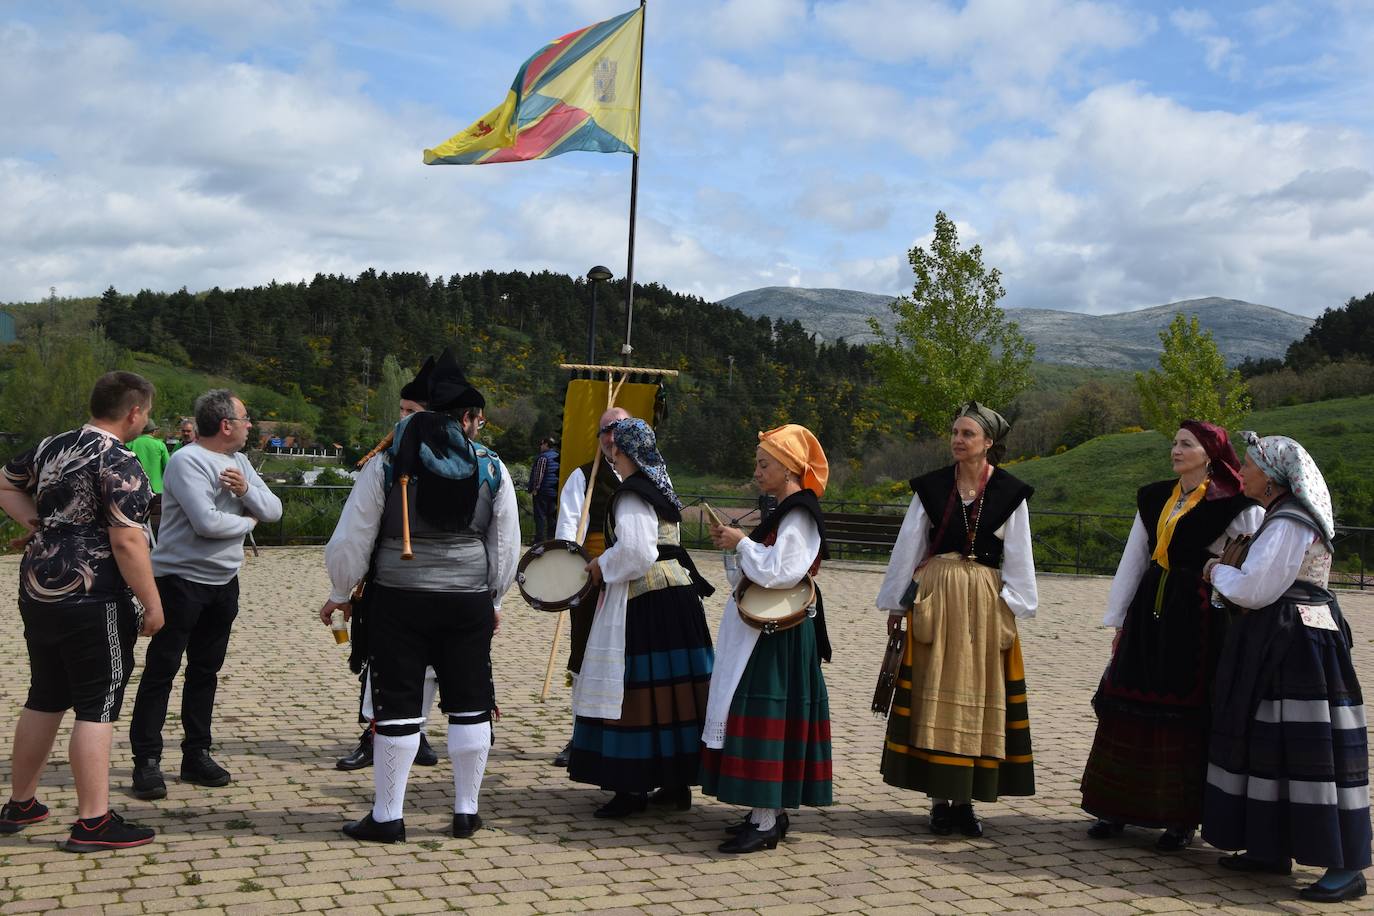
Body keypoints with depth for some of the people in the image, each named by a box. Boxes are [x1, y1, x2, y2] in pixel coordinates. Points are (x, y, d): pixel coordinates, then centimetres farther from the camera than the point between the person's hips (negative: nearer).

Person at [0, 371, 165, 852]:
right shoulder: (119, 463, -15)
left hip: (39, 590, 9)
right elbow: (127, 542, -21)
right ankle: (93, 823, 0)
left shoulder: (51, 447, 11)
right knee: (98, 705, -3)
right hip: (94, 600, -8)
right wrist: (153, 605, -15)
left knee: (44, 698, 18)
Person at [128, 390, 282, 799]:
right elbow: (207, 522, -27)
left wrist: (246, 490, -14)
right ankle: (147, 761, 5)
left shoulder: (239, 461, 9)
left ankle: (197, 754, 22)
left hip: (223, 581, 8)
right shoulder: (188, 461, -16)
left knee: (205, 671, 14)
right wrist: (247, 521, -9)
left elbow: (274, 510, 5)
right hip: (180, 580, -8)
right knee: (160, 671, -1)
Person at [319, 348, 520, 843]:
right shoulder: (492, 469, 0)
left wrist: (340, 593, 12)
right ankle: (466, 812, 19)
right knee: (470, 705, 12)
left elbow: (353, 538, -3)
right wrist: (494, 599, 22)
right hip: (469, 603, 2)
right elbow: (506, 545, 7)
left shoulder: (387, 465, -5)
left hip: (399, 601, -1)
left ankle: (387, 817, 13)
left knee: (398, 706, 6)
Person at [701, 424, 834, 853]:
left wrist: (742, 543, -15)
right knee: (765, 718, 14)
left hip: (776, 636, -10)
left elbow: (775, 573, -25)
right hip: (764, 630, 10)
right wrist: (736, 545, 7)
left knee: (765, 717, -8)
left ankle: (766, 823, -3)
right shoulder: (785, 511, 15)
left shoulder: (798, 516, -16)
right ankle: (770, 811, 22)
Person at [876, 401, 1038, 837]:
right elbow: (909, 545, 8)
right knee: (933, 696, 0)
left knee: (979, 697, 2)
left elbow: (1018, 556, 5)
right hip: (935, 598, 1)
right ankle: (939, 798, 7)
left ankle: (965, 800, 11)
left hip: (984, 604, 0)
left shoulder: (1009, 492, 2)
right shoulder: (931, 486, 5)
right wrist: (897, 603, 7)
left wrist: (1012, 604, -2)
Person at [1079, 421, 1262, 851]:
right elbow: (1133, 559, 16)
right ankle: (1118, 807, 17)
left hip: (1197, 619, -6)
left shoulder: (1231, 505, -4)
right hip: (1149, 612, 6)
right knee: (1129, 709, 7)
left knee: (1186, 715, -1)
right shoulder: (1154, 498, 13)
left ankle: (1182, 818, 10)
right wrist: (1117, 619, 15)